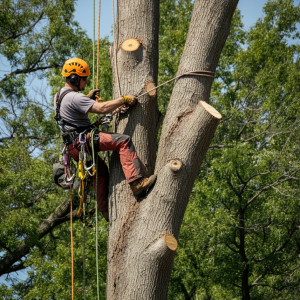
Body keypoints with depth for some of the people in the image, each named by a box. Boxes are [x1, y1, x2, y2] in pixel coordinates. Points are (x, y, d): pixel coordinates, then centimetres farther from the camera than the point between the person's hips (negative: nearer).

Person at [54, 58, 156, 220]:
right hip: (83, 140, -11)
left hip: (74, 146, 11)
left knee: (100, 168, 30)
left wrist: (88, 97, 25)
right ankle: (135, 181, -30)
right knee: (124, 141, -19)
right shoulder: (74, 97, -17)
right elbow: (102, 108, -25)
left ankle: (105, 209, 33)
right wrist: (124, 99, -16)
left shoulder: (59, 96, 15)